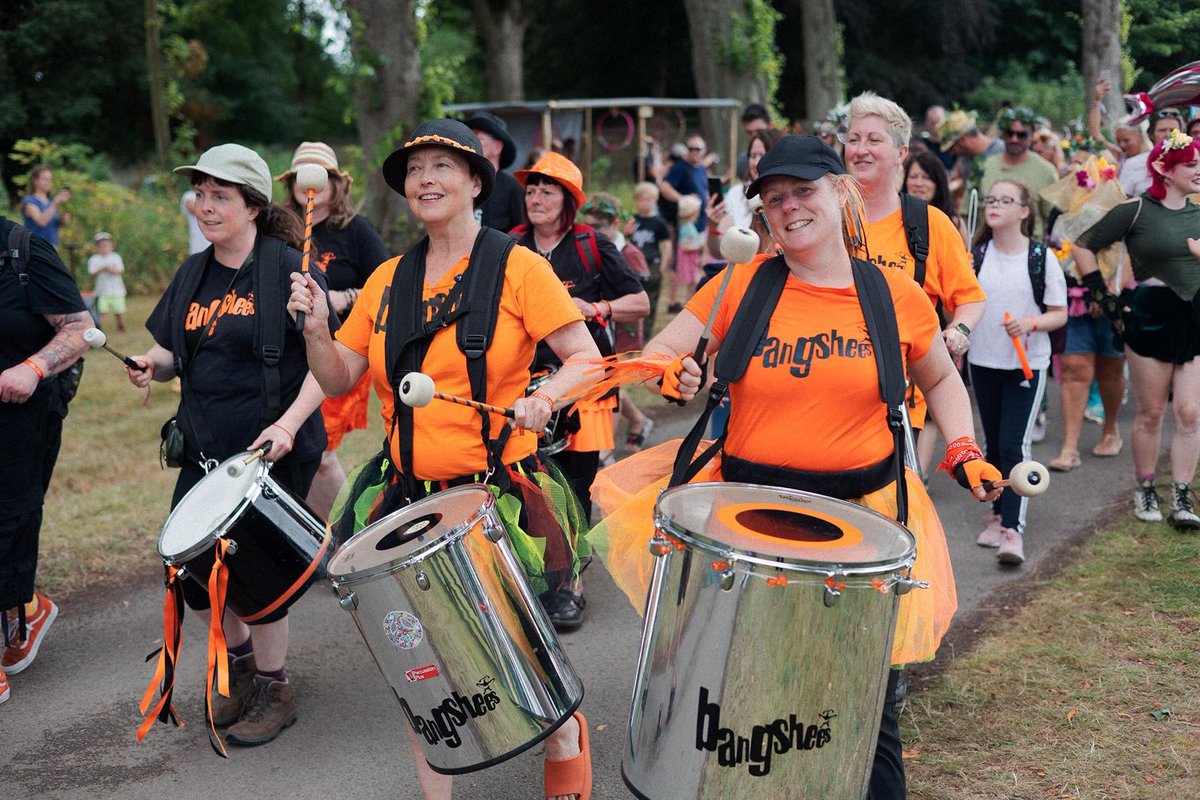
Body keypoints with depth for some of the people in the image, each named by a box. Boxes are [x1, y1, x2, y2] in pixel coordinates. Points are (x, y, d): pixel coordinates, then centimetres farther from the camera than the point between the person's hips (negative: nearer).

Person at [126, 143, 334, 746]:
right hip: (205, 448, 6)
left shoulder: (288, 269, -10)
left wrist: (288, 423, -24)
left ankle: (273, 690, 21)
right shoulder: (192, 274, 10)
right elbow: (172, 351, 18)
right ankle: (240, 657, 33)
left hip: (273, 450, -6)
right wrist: (153, 365, -5)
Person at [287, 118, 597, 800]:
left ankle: (565, 738, 37)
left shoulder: (519, 268, -4)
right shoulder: (388, 281, 9)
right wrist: (315, 328, -9)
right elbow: (339, 379, 10)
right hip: (411, 497, 4)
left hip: (500, 490, -4)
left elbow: (587, 358, -8)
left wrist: (544, 398, -27)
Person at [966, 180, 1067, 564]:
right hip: (983, 361, 4)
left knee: (1013, 444, -11)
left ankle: (1013, 531, -11)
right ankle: (998, 514, 26)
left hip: (1027, 364, -4)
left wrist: (1030, 323, -21)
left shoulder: (1043, 257, -4)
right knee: (993, 443, 12)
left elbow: (1059, 314, -2)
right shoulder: (976, 254, 4)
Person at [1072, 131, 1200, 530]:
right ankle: (1145, 492, 21)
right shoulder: (1137, 210, -6)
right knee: (1151, 411, 5)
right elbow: (1082, 246, -3)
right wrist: (1105, 299, -5)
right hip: (1150, 317, -4)